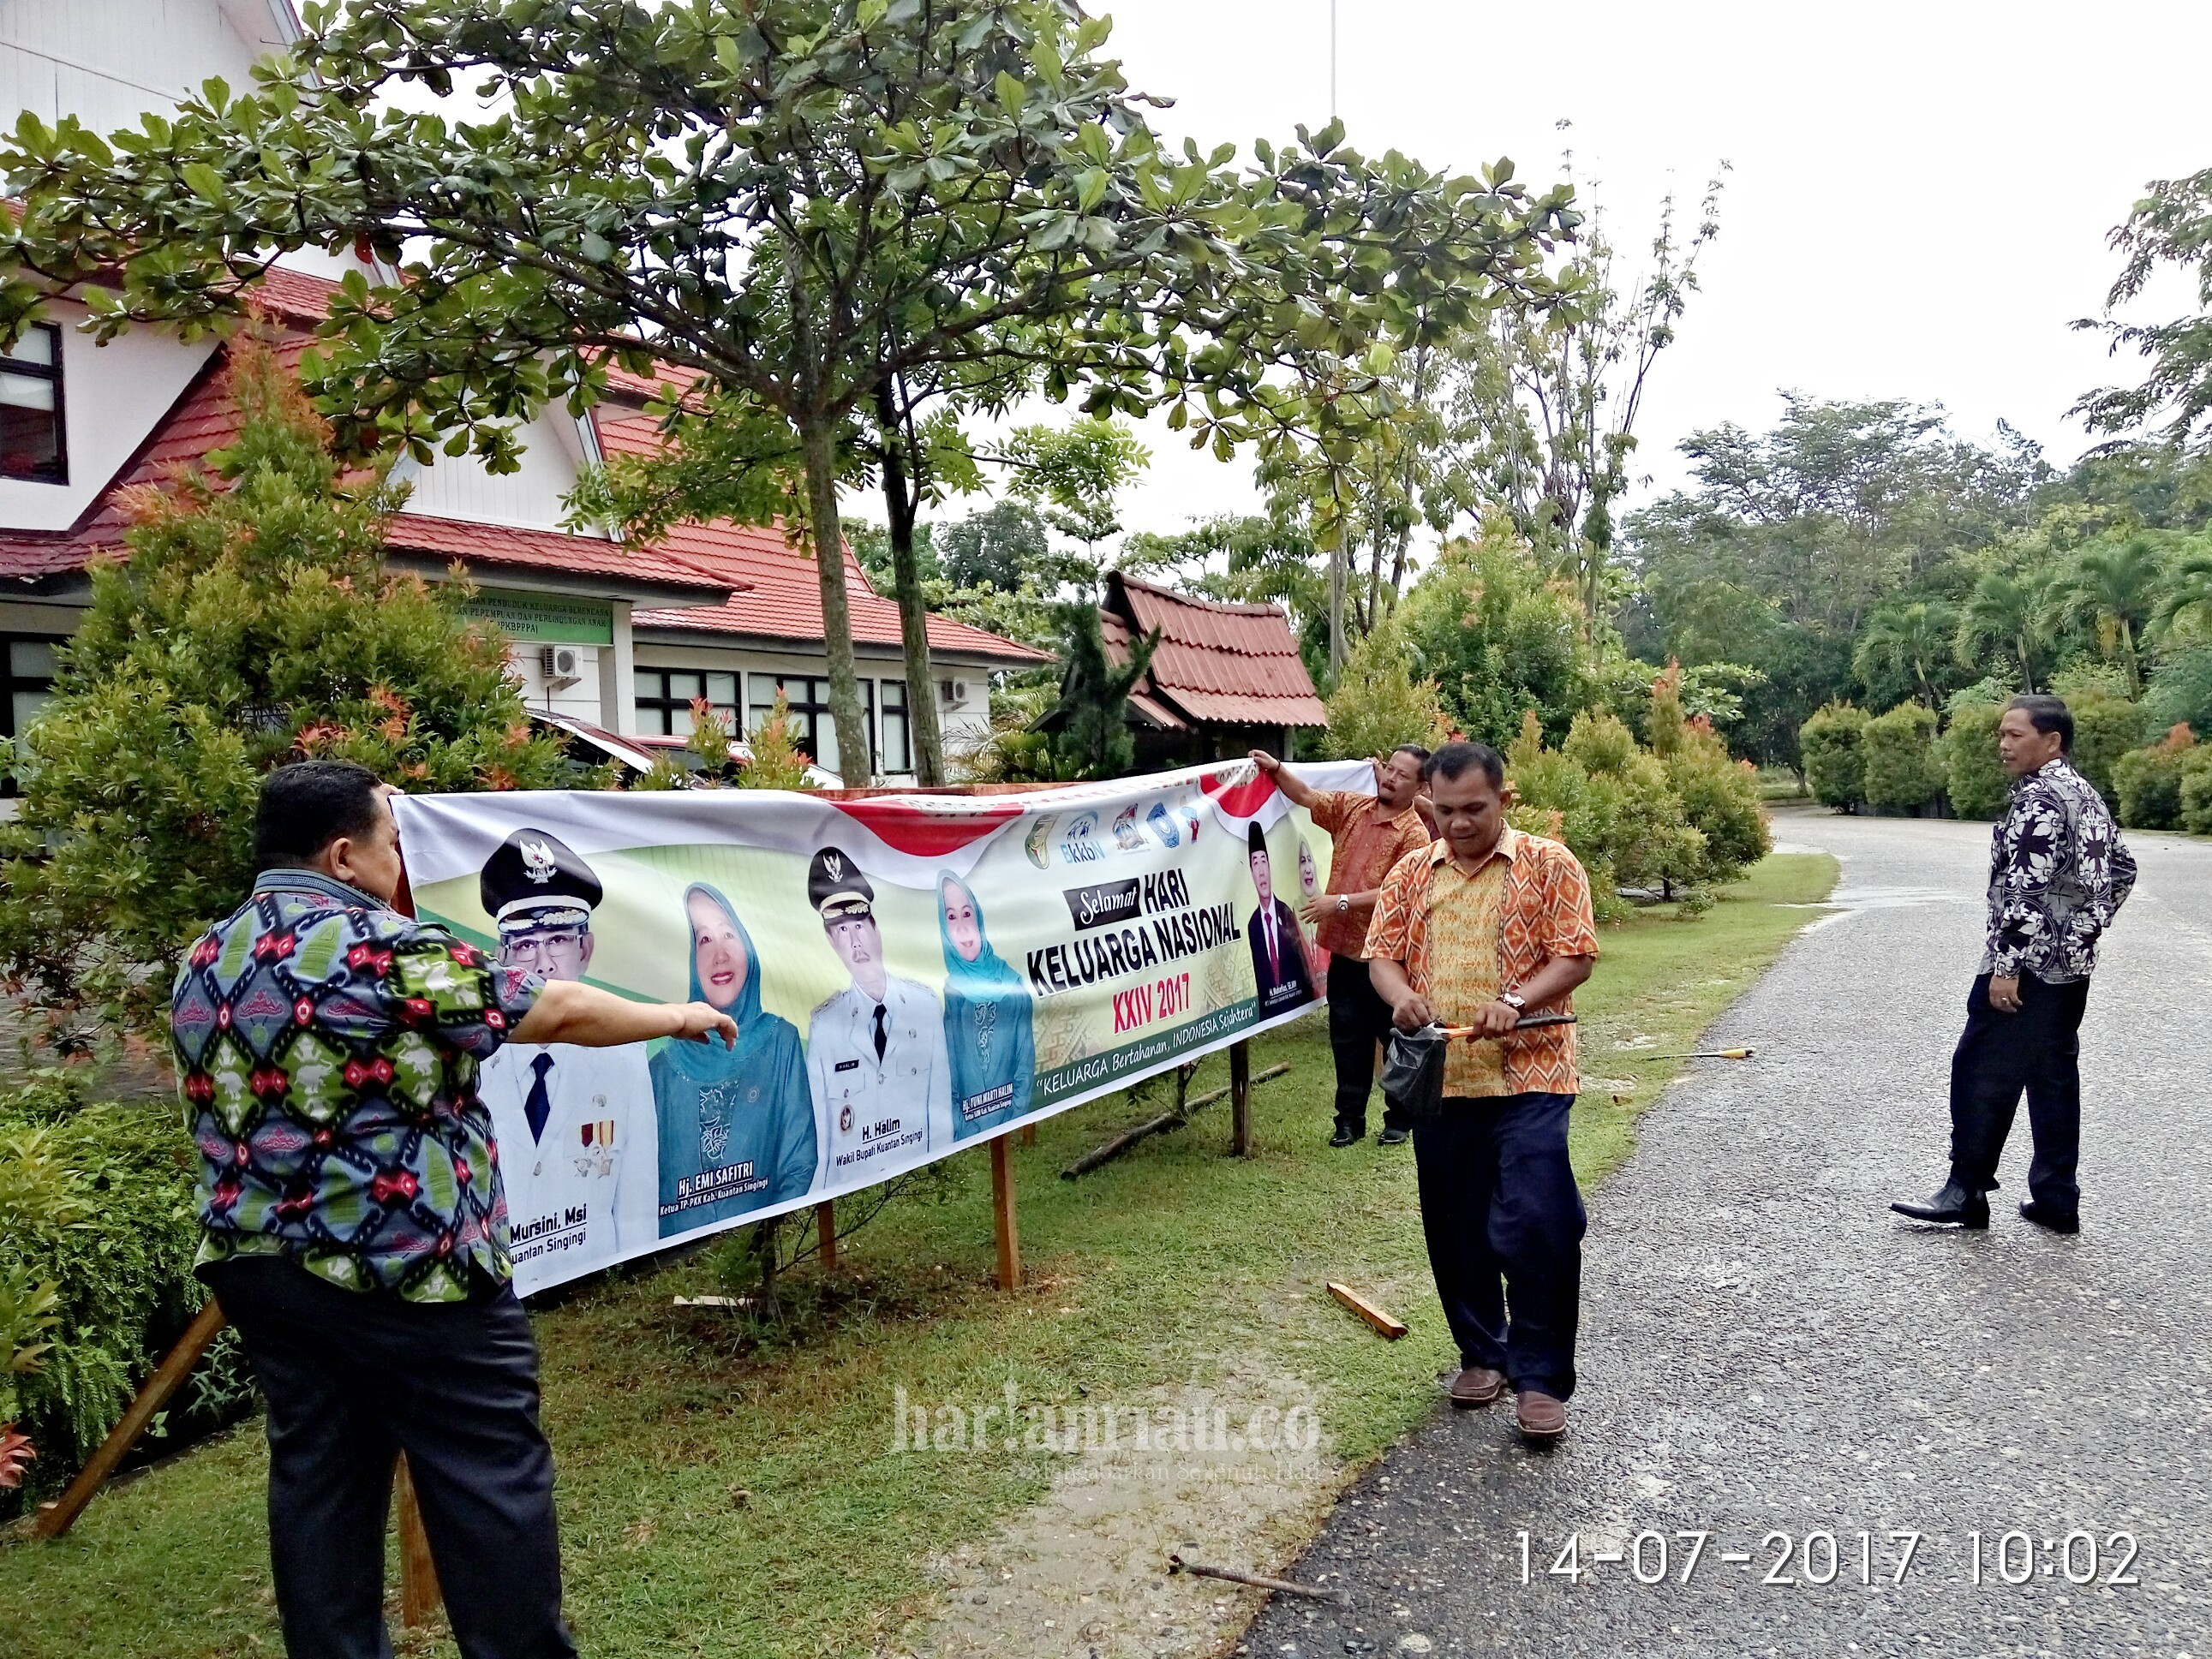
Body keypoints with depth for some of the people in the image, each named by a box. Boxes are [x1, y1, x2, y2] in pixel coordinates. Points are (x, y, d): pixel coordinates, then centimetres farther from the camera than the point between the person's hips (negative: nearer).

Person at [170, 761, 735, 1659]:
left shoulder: (204, 962, 9)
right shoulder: (380, 948, -16)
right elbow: (557, 1011, -10)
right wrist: (681, 1016, 2)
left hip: (259, 1267, 8)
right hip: (406, 1275, -8)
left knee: (318, 1479, 14)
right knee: (490, 1480, 3)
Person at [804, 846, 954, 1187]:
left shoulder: (926, 1005, -4)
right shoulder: (822, 1025, -7)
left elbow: (940, 1106, -1)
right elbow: (816, 1128, -4)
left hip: (917, 1182, 1)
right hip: (848, 1185, -1)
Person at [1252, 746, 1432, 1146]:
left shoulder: (1414, 833, -12)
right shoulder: (1351, 806, 7)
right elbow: (1306, 796, 10)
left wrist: (1341, 901, -20)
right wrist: (1276, 769, -7)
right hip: (1344, 949, 6)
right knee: (1348, 1040, 12)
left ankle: (1400, 1119, 21)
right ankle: (1350, 1119, 21)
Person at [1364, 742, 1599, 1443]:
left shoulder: (1550, 866, 0)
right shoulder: (1411, 873, 10)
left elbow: (1576, 958, -5)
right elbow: (1381, 954, 8)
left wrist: (1515, 1001, -21)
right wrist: (1401, 994, -15)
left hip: (1528, 1077, -4)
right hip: (1439, 1078, 4)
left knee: (1535, 1225, -10)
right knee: (1456, 1226, 12)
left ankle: (1540, 1378, 4)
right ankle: (1481, 1353, 29)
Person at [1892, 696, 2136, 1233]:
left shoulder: (2038, 799, -16)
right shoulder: (2087, 795, 15)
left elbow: (2026, 888, -22)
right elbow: (2121, 869, 23)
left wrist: (2006, 965, -21)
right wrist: (2086, 927, 22)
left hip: (2029, 965, -10)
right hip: (2073, 965, 10)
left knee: (1982, 1073, -4)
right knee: (2054, 1075, 12)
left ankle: (1967, 1191, 0)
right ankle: (2056, 1200, 15)